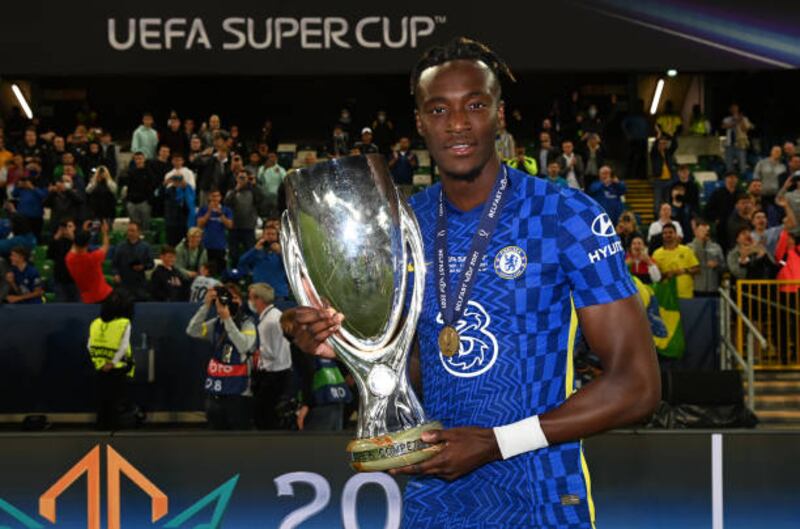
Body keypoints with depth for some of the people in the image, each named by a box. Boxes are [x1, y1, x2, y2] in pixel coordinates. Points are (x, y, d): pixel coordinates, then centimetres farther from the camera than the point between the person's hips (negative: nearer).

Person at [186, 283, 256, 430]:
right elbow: (192, 331, -6)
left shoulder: (247, 323, -8)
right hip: (215, 392, 6)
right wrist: (206, 305, -13)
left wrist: (228, 320, -24)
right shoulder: (216, 323, 6)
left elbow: (243, 346, -24)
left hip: (238, 392, -6)